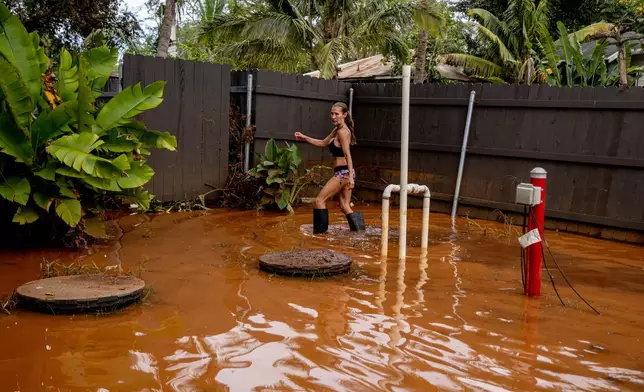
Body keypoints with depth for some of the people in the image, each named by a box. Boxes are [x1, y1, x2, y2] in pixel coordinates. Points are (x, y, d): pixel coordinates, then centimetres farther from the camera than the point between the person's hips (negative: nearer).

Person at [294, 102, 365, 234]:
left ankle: (320, 231, 2)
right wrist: (304, 138, 19)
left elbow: (348, 155, -20)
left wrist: (350, 177, -25)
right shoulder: (337, 130, 15)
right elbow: (323, 143, 25)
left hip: (343, 172, -9)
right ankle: (358, 229, 15)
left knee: (320, 199, -3)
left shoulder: (342, 132, -14)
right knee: (344, 206, 13)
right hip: (343, 173, 9)